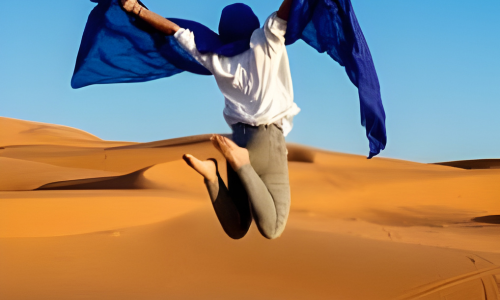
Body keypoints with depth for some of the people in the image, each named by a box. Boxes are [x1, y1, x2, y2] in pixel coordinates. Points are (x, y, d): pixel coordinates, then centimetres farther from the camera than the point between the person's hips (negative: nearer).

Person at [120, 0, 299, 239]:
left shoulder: (216, 57, 9)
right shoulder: (265, 43, -2)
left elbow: (173, 29, 13)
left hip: (239, 138, 5)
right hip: (268, 138, -5)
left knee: (236, 230, 6)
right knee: (272, 229, -13)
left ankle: (211, 174, -16)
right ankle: (241, 162, -25)